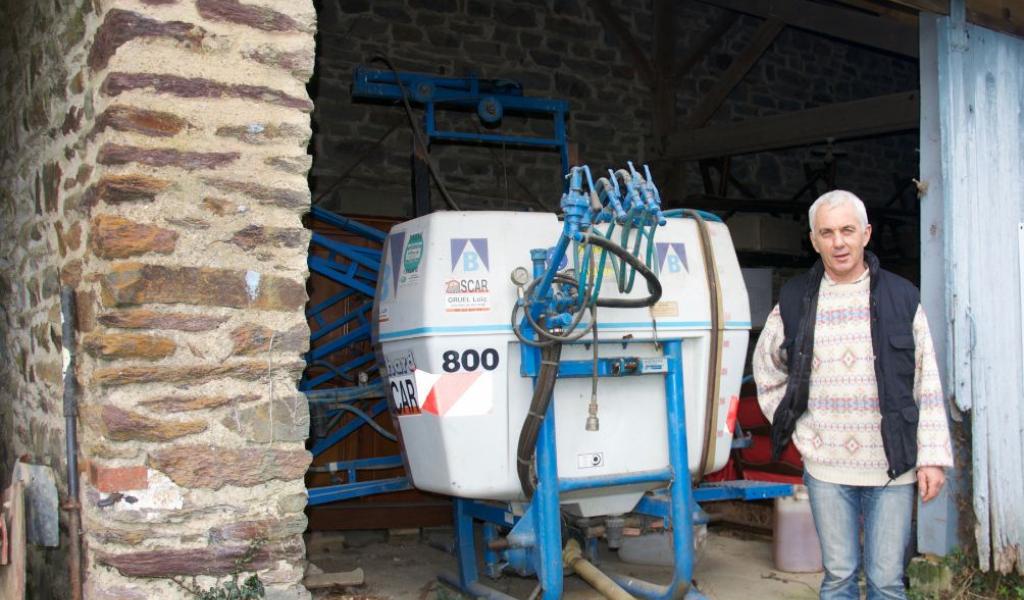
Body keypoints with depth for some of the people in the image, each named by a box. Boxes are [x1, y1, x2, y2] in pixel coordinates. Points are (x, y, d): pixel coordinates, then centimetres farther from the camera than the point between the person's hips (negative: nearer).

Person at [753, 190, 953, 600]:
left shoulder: (900, 298, 1)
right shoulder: (794, 302, 3)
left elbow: (928, 385, 2)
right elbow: (766, 370, 15)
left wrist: (933, 457, -2)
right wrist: (796, 430, 6)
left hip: (892, 467, -1)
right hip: (826, 469, 1)